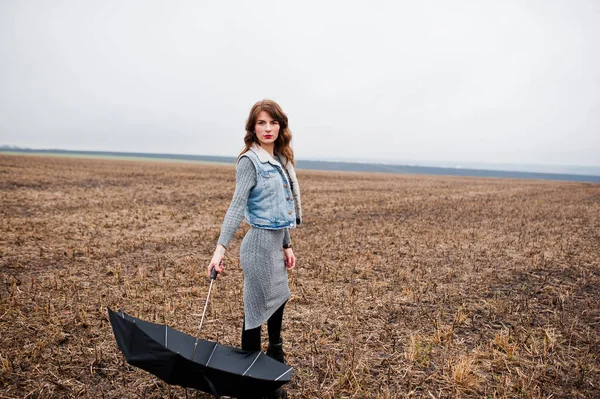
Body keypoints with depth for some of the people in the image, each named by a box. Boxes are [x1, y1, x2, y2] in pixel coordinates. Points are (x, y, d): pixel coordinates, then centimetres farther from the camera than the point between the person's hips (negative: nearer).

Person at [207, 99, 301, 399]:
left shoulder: (280, 161, 10)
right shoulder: (250, 160, -13)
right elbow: (237, 206, -21)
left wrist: (287, 245, 16)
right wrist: (221, 247, -30)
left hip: (276, 242, 9)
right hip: (260, 243, -9)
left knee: (278, 301, 21)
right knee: (256, 310, 3)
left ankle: (274, 363, 41)